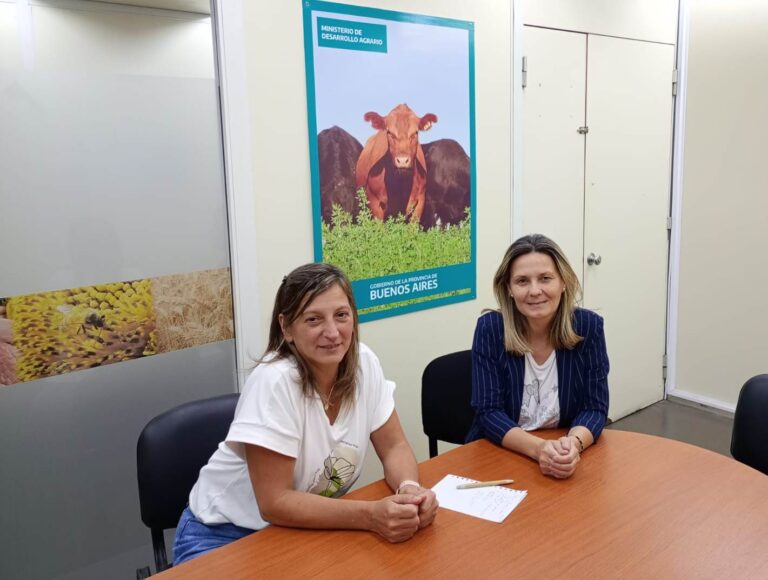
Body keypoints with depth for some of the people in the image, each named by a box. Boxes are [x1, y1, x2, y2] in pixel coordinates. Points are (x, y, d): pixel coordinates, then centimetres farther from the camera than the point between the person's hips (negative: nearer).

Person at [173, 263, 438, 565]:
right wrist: (371, 515, -34)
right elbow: (274, 503, -25)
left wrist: (409, 490, -24)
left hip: (305, 525, 5)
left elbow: (394, 447, -3)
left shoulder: (364, 362, -11)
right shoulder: (274, 381, -28)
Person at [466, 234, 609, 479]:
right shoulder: (490, 328, -13)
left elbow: (595, 408, -6)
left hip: (568, 459, 1)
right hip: (498, 456, -1)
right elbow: (488, 412, -13)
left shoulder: (588, 326, -8)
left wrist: (574, 443, -26)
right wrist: (538, 448, -29)